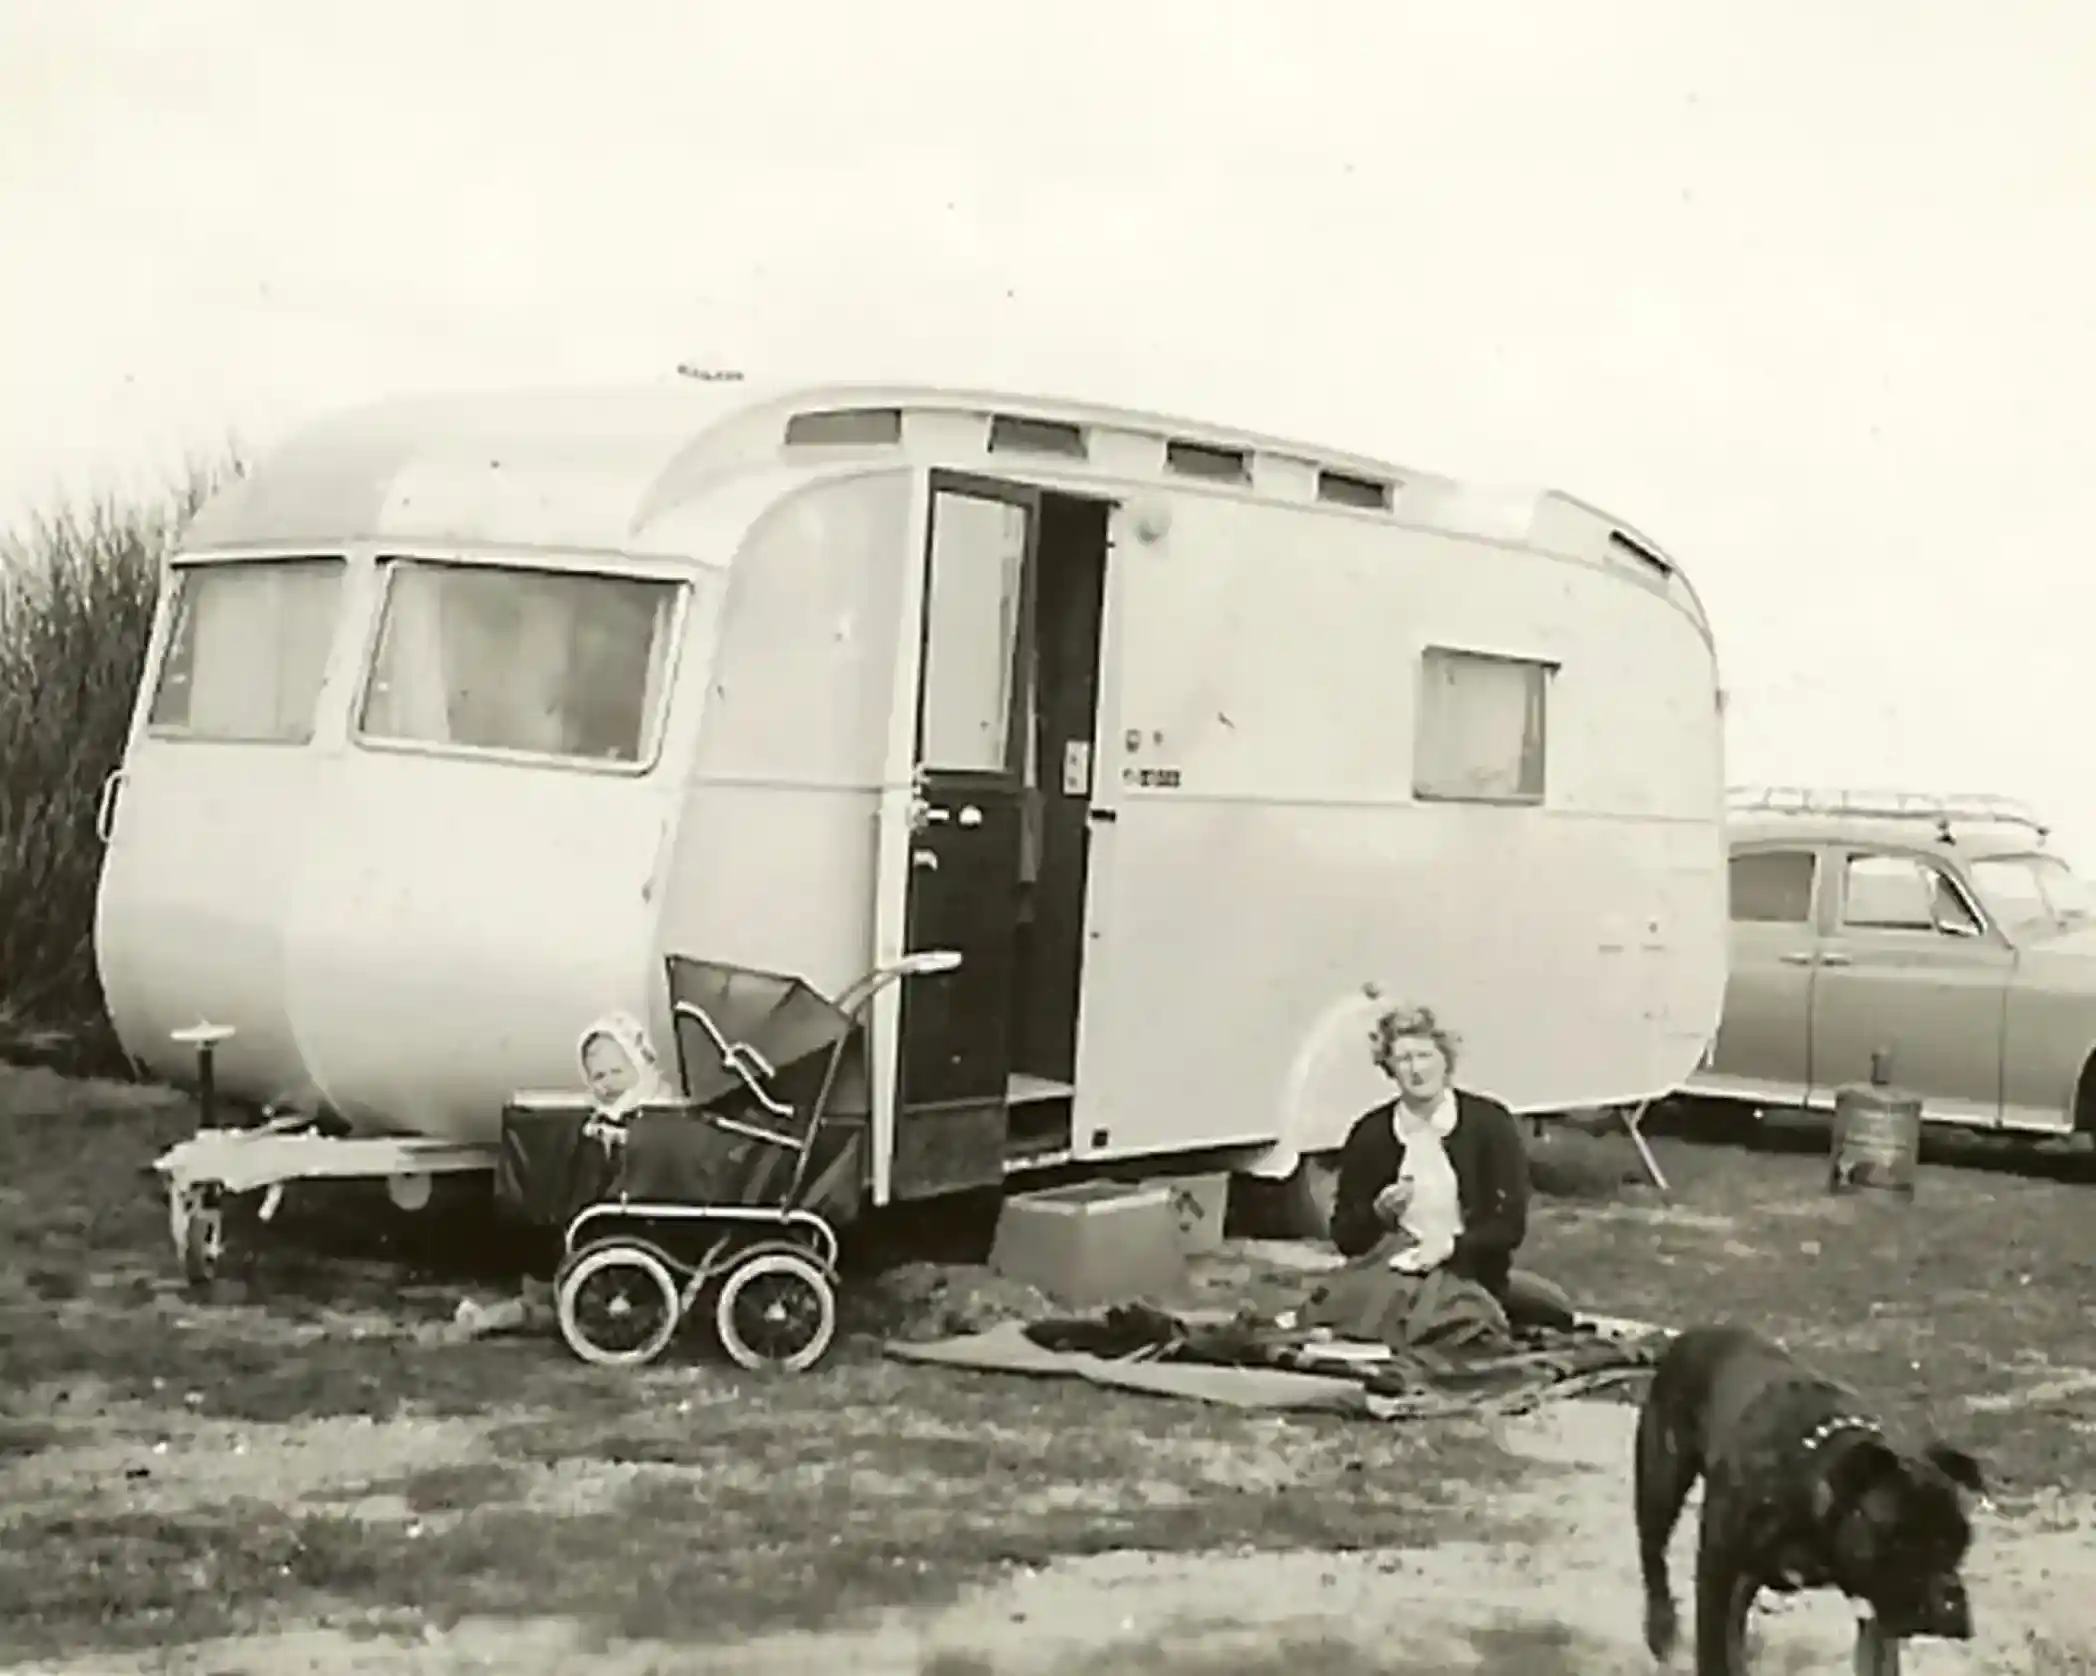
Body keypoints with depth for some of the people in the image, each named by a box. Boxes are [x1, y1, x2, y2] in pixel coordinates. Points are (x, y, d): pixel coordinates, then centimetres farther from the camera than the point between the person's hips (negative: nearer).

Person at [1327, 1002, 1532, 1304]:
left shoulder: (1490, 1122, -3)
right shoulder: (1369, 1134, 1)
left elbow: (1511, 1225, -5)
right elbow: (1345, 1239, 6)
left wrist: (1450, 1246, -19)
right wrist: (1379, 1213, -13)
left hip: (1473, 1284, -1)